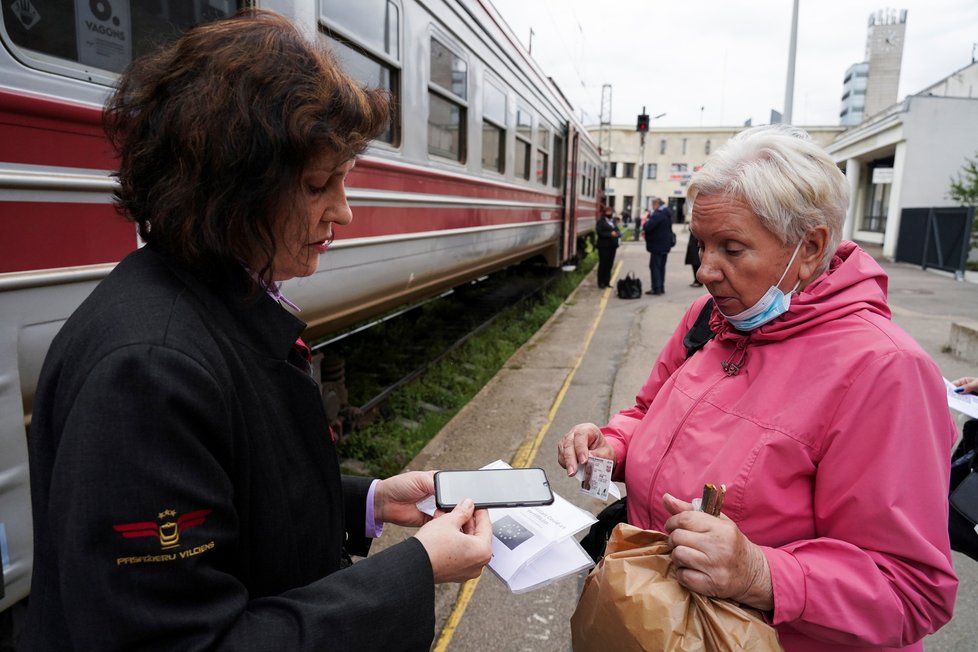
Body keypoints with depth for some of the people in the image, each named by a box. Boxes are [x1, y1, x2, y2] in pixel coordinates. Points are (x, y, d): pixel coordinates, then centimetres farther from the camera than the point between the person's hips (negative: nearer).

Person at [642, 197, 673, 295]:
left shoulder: (657, 214, -19)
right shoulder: (667, 213, 13)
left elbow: (648, 227, -26)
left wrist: (645, 222, -5)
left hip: (657, 245, -9)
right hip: (666, 244, 9)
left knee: (654, 266, -4)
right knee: (661, 266, 15)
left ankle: (656, 288, -4)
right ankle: (661, 287, 19)